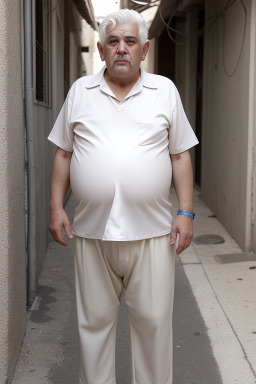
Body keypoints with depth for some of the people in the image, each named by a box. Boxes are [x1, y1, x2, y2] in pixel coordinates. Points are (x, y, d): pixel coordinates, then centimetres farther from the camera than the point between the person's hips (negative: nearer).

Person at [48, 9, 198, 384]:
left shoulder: (165, 90, 7)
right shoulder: (79, 91, 9)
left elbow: (180, 155, 6)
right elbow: (63, 153, 11)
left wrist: (186, 213, -2)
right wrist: (56, 207, 3)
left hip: (152, 233, -1)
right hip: (91, 230, 1)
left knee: (154, 322, 5)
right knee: (94, 321, 11)